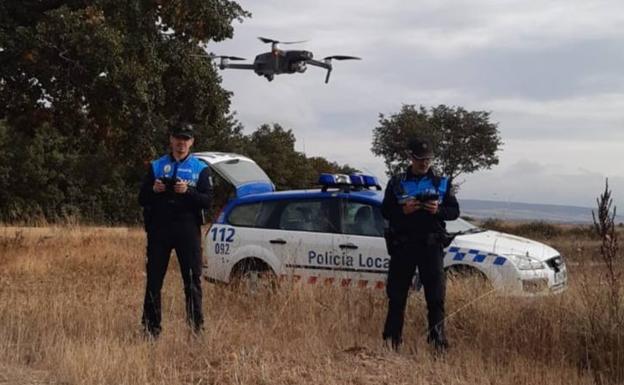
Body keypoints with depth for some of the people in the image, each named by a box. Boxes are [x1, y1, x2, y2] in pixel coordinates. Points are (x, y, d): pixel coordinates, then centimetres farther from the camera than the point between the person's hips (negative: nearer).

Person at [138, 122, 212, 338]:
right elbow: (142, 199, 10)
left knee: (192, 280, -1)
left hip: (188, 231, -2)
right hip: (159, 229, 2)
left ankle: (196, 326, 5)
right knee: (154, 280, 4)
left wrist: (188, 191, -20)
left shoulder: (200, 169, 7)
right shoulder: (156, 166, 13)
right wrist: (153, 190, -11)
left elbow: (207, 201, -3)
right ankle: (150, 327, 10)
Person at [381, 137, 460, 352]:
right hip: (402, 245, 0)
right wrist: (403, 210, -13)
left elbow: (454, 211, 9)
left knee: (436, 295, -3)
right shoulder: (397, 183, 8)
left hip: (431, 245, 0)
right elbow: (385, 211, 7)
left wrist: (438, 210, -12)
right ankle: (392, 338, 12)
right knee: (397, 294, 4)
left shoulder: (441, 183, 10)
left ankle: (438, 338, 2)